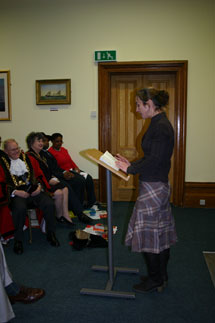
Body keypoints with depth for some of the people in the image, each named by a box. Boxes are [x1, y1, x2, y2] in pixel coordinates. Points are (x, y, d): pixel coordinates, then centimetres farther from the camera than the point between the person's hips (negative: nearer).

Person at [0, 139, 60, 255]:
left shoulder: (27, 158, 19)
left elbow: (39, 174, 20)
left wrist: (39, 186, 0)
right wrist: (15, 192, -12)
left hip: (33, 190, 3)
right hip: (16, 193, -3)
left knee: (49, 204, -26)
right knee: (20, 208, -36)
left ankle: (51, 234, -3)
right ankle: (18, 240, -13)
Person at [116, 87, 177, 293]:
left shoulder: (161, 127, -19)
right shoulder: (159, 124, 11)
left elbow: (154, 160, -23)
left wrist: (130, 169, -14)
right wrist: (131, 164, 9)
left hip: (153, 188, -10)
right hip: (158, 186, 10)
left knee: (148, 232, 3)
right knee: (160, 233, 18)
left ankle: (154, 280, 21)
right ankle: (161, 277, 33)